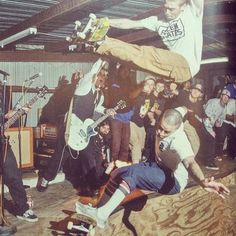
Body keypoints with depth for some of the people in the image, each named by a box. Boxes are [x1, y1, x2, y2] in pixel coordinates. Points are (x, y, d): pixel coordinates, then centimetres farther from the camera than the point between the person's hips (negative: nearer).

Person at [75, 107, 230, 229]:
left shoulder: (178, 140, -33)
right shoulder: (169, 118, -12)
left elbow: (190, 163, -52)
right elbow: (183, 109, 10)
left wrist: (202, 181, -70)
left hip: (173, 180, -9)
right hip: (159, 167, 9)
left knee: (131, 173, -32)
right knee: (117, 174, -2)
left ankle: (101, 215, -27)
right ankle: (100, 212, -2)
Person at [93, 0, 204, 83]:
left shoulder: (191, 12, -1)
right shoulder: (159, 20, 12)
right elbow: (130, 23, 7)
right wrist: (106, 22, -4)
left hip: (186, 66, -6)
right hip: (172, 64, 6)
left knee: (144, 53, -19)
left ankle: (103, 45, -16)